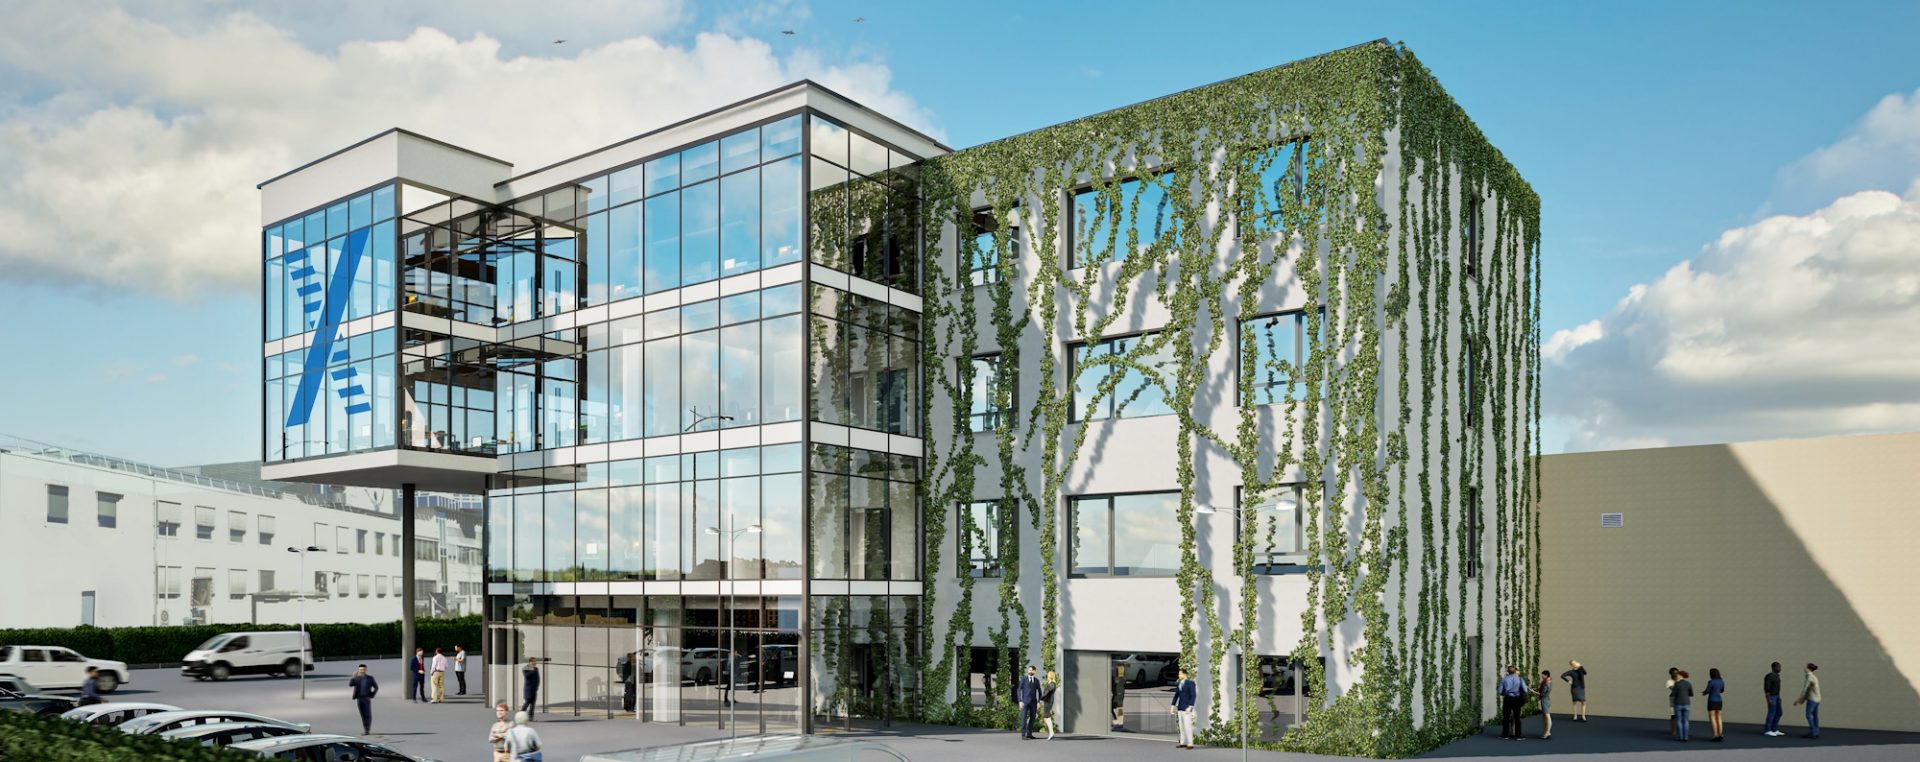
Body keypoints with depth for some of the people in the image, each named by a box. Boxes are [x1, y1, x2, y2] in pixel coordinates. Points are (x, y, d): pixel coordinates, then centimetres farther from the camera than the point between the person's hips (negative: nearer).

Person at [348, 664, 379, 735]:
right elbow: (350, 685, -14)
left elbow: (376, 687, 5)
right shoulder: (356, 678, 2)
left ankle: (367, 730, -6)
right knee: (363, 715, 6)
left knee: (368, 715, -6)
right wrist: (353, 676, -23)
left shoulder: (370, 678, -1)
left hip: (366, 699, -2)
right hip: (359, 699, 2)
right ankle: (366, 730, 13)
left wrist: (372, 696, -5)